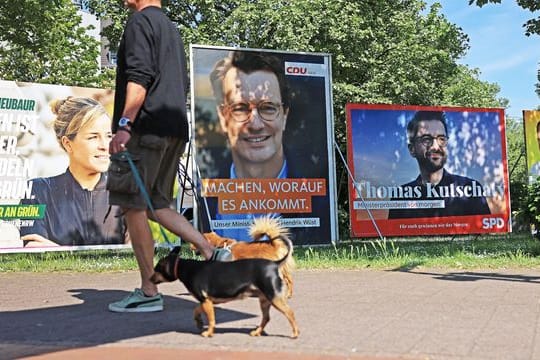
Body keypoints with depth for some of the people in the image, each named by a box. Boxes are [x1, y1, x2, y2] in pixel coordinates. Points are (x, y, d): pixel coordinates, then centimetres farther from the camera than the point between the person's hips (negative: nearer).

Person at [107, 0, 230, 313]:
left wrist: (124, 125, -20)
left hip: (146, 127, -9)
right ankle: (212, 253, 3)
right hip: (175, 129, 9)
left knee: (133, 206, -4)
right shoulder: (172, 28, 24)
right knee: (155, 205, 13)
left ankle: (149, 292, -1)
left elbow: (139, 77, -16)